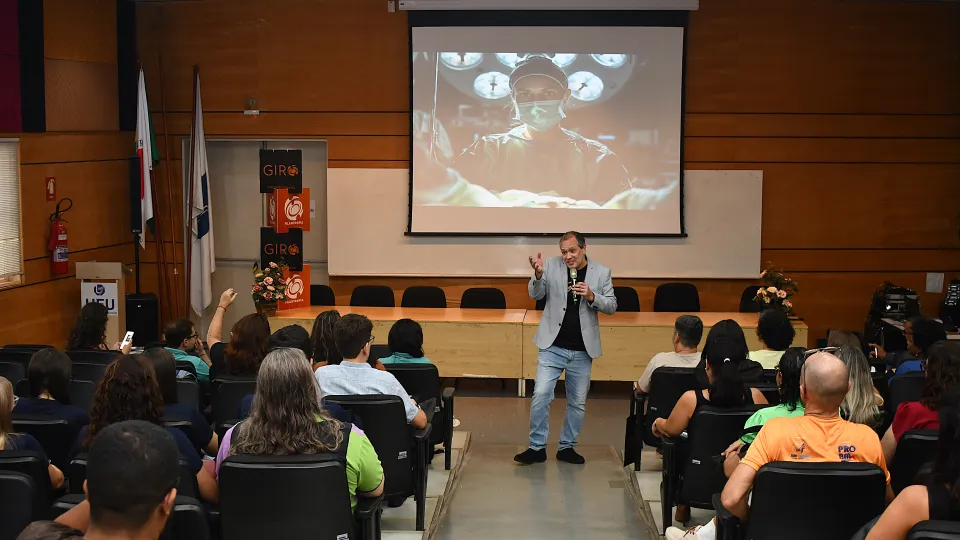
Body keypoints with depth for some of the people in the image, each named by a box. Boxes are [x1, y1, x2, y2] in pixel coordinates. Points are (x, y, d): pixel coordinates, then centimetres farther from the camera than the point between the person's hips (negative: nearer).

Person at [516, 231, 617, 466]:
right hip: (552, 347, -2)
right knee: (541, 395, -8)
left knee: (578, 402, 10)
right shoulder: (552, 265, -4)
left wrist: (592, 296, -19)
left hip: (582, 350, 2)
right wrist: (538, 274, -25)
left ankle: (567, 447, 24)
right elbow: (535, 294, -5)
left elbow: (611, 306, 1)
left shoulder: (601, 272, -1)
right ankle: (537, 447, 4)